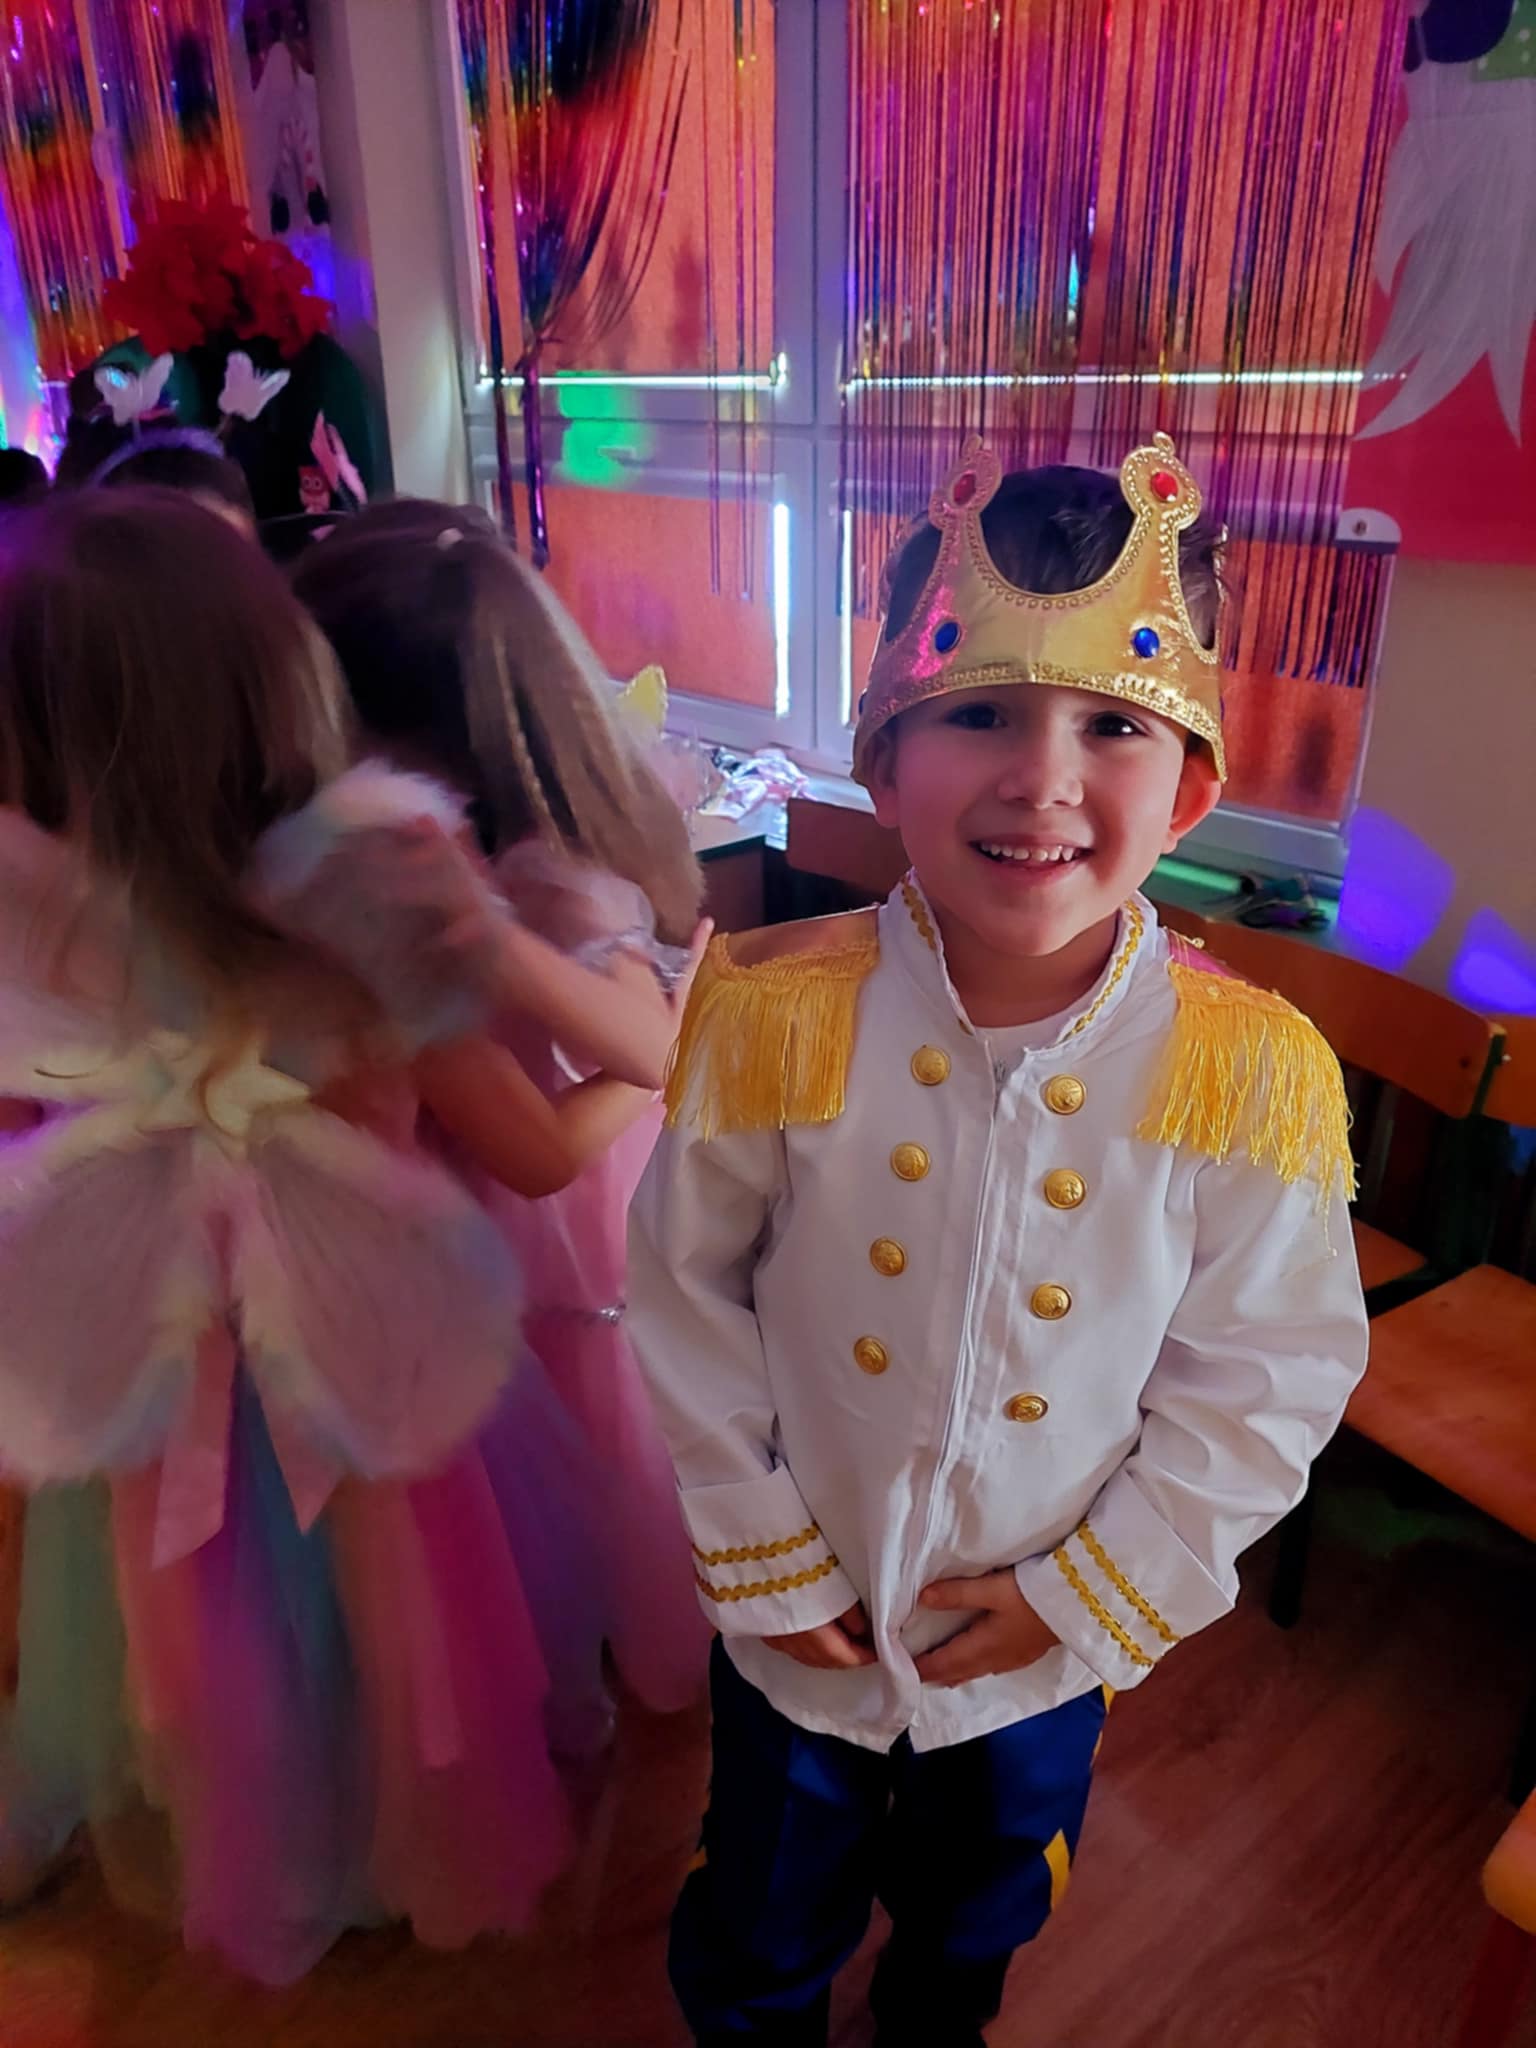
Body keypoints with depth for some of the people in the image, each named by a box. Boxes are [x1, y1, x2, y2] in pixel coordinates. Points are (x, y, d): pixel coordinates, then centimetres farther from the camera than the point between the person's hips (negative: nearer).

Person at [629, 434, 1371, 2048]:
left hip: (1045, 1643, 1)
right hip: (803, 1620, -1)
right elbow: (687, 1289, -11)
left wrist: (1093, 1588, -10)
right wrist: (758, 1544, -7)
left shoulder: (1251, 1074, -23)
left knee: (982, 1908, 34)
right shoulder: (777, 1018, -24)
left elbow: (1266, 1379, -11)